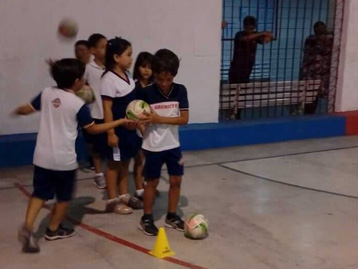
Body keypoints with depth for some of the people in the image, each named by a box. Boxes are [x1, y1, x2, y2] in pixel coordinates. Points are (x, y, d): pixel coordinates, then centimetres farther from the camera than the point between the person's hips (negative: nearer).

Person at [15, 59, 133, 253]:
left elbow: (26, 110, 10)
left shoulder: (47, 93, -1)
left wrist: (17, 111, 35)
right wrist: (120, 122, 4)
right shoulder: (78, 104, -13)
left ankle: (27, 227, -3)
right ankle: (54, 229, 28)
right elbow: (93, 129, -3)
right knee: (63, 196, 16)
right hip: (64, 159, -4)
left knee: (40, 193, 13)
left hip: (42, 156, 4)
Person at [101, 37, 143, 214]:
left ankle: (124, 195, 28)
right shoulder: (109, 79, -19)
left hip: (129, 127, 8)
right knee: (114, 164, 4)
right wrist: (110, 132, -21)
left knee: (125, 162, 16)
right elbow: (107, 108, -20)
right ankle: (112, 200, 15)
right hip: (117, 129, -8)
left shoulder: (126, 75, 6)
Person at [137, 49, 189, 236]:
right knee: (152, 182, 7)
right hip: (153, 146, -3)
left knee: (176, 180, 9)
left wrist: (159, 119, -20)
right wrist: (140, 125, -28)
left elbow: (184, 119, -11)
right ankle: (146, 219, 21)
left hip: (173, 145, 3)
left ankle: (171, 216, 27)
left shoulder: (180, 91, -6)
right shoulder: (146, 93, -12)